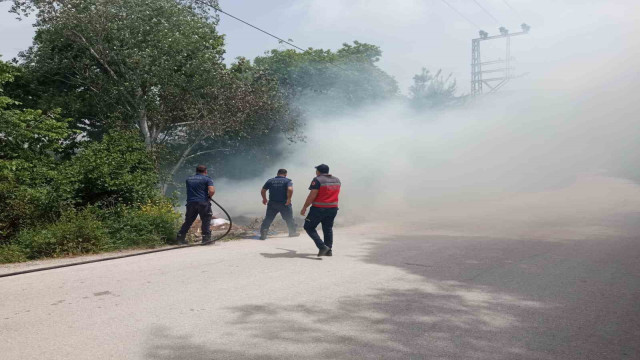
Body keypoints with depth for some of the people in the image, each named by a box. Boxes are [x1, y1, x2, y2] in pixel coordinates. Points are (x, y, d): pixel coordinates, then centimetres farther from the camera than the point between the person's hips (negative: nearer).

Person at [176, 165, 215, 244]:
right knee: (206, 220, 4)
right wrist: (209, 196, 7)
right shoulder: (207, 179, 0)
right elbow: (211, 191, -13)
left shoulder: (189, 179, 16)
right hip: (203, 202, -5)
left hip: (190, 202, 5)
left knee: (188, 221, 14)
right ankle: (206, 238, 0)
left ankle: (180, 237, 17)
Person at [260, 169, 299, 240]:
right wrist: (289, 199, -13)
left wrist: (264, 199, 23)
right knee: (289, 219, 16)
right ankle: (292, 232, 28)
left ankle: (263, 234, -5)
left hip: (272, 203, 2)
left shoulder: (270, 181, 7)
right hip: (284, 204, -2)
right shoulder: (288, 181, -3)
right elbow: (290, 189, -22)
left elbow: (263, 191, 9)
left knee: (268, 219, 5)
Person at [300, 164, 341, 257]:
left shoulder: (317, 180, -12)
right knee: (328, 229, 18)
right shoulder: (337, 180, 10)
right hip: (333, 208, 7)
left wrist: (304, 208, -10)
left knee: (309, 227, 4)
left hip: (319, 208, -6)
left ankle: (322, 247, -9)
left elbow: (312, 195, -15)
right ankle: (329, 250, 16)